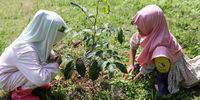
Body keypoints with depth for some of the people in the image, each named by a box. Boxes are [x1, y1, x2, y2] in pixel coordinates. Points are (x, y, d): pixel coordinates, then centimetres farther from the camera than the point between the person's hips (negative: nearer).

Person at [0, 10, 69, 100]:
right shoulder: (26, 50, -38)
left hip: (18, 72, 8)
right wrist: (55, 65, -28)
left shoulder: (38, 39, -14)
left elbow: (46, 51, 9)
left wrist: (53, 57, -14)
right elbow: (40, 79, -46)